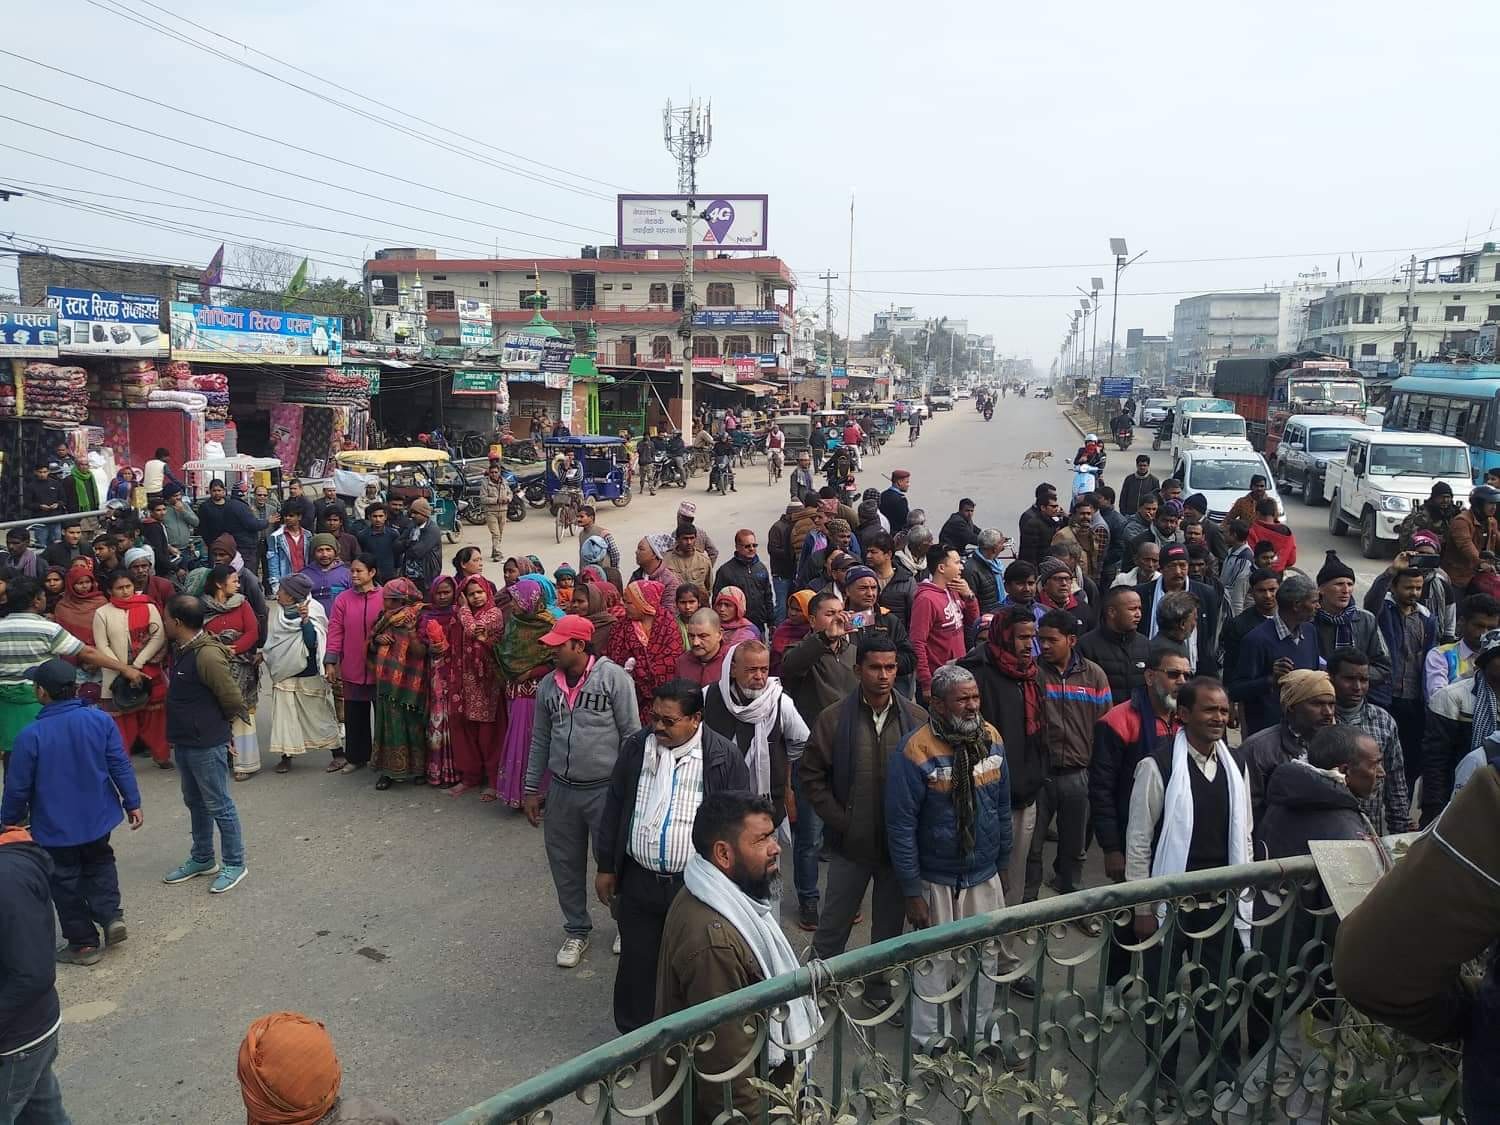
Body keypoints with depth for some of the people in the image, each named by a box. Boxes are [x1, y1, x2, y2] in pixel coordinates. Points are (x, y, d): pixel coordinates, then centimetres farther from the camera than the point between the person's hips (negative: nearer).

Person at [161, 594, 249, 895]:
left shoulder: (207, 655, -25)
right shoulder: (181, 649, 5)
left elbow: (234, 701, -21)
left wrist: (214, 723, -4)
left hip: (206, 745, -10)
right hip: (183, 741, 10)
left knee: (218, 806, 2)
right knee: (195, 803, 21)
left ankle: (234, 864, 15)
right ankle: (202, 859, 35)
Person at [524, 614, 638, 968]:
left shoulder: (613, 677, -12)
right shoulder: (549, 684, 5)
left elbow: (631, 733, -9)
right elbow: (540, 739, 13)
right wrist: (531, 789, 13)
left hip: (605, 789, -5)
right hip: (561, 789, 5)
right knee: (565, 863, 13)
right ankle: (576, 931, 32)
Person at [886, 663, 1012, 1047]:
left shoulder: (991, 739, -3)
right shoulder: (915, 751, -20)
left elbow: (1002, 808, 8)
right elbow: (901, 826, -16)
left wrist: (1002, 864, 12)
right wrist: (912, 892, -14)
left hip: (985, 877, 5)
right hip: (936, 882, -5)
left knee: (985, 962, 16)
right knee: (935, 964, 10)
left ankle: (979, 1036, 37)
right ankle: (929, 1045, 28)